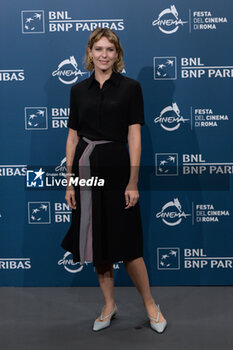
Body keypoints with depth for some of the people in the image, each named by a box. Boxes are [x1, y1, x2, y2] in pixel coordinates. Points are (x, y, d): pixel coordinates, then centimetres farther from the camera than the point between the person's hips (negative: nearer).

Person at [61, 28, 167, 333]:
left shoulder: (130, 87, -2)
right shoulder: (79, 90, 8)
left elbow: (134, 137, -5)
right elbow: (72, 137, 8)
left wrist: (133, 182, -11)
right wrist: (69, 182, 4)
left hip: (116, 169, -4)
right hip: (86, 168, 4)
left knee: (125, 244, 0)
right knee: (96, 241, 10)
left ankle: (150, 305, 19)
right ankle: (109, 305, 26)